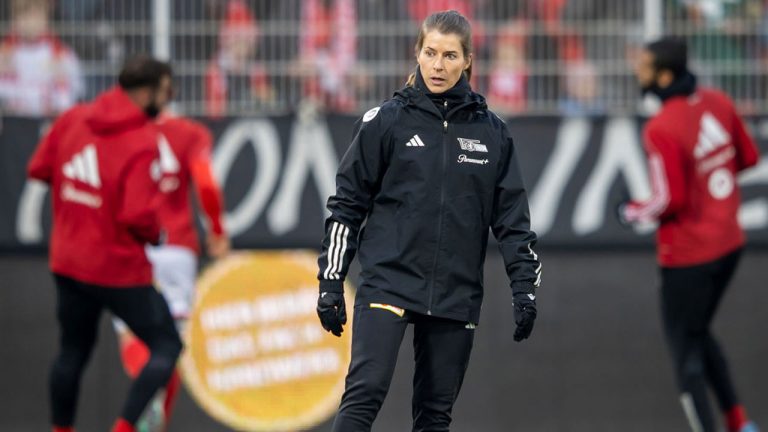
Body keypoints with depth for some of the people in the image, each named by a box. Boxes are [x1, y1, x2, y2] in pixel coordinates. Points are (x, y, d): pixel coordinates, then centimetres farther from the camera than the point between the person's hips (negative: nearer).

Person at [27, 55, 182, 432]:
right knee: (166, 346, 4)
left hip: (67, 263, 7)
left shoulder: (72, 119, -1)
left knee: (74, 349, 21)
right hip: (119, 270, -7)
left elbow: (39, 168, 10)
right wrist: (155, 235, -5)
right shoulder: (143, 143, -20)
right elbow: (138, 216, -25)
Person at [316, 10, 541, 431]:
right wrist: (330, 282, -1)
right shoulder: (387, 121, 0)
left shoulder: (491, 132, 8)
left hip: (456, 296, 3)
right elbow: (346, 203, 3)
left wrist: (525, 286, 3)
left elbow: (511, 216, 11)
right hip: (388, 282, -3)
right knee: (365, 391, -18)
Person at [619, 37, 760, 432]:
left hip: (688, 256, -8)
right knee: (699, 335, 27)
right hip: (729, 242, 8)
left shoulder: (660, 131, -24)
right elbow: (748, 157, 9)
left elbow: (669, 200, -24)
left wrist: (632, 212, -6)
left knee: (686, 353, 6)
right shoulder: (717, 103, -2)